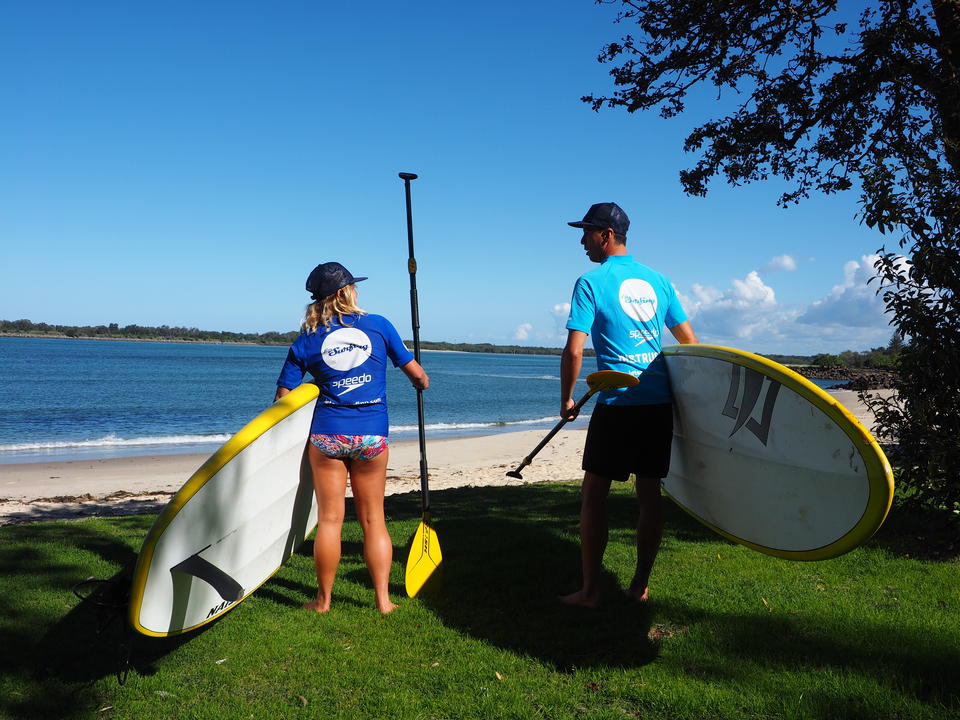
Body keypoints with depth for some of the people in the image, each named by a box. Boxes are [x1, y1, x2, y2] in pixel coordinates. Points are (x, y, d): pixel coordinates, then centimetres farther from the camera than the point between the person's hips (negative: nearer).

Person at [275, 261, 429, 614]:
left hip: (326, 432, 0)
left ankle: (323, 600, 18)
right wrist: (423, 383, 30)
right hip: (371, 433, 0)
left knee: (329, 519, 8)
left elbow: (283, 396, 2)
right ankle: (383, 599, 14)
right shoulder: (379, 325, 1)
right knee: (373, 519, 10)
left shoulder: (307, 340, 2)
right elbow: (415, 372, 7)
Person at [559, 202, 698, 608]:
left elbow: (574, 351, -11)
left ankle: (590, 591, 8)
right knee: (650, 494, 10)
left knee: (594, 494, 4)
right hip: (661, 401, 6)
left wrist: (566, 399, 2)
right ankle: (640, 586, 19)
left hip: (617, 402, -6)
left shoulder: (591, 282, -5)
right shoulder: (658, 281, 13)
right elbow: (691, 342, 14)